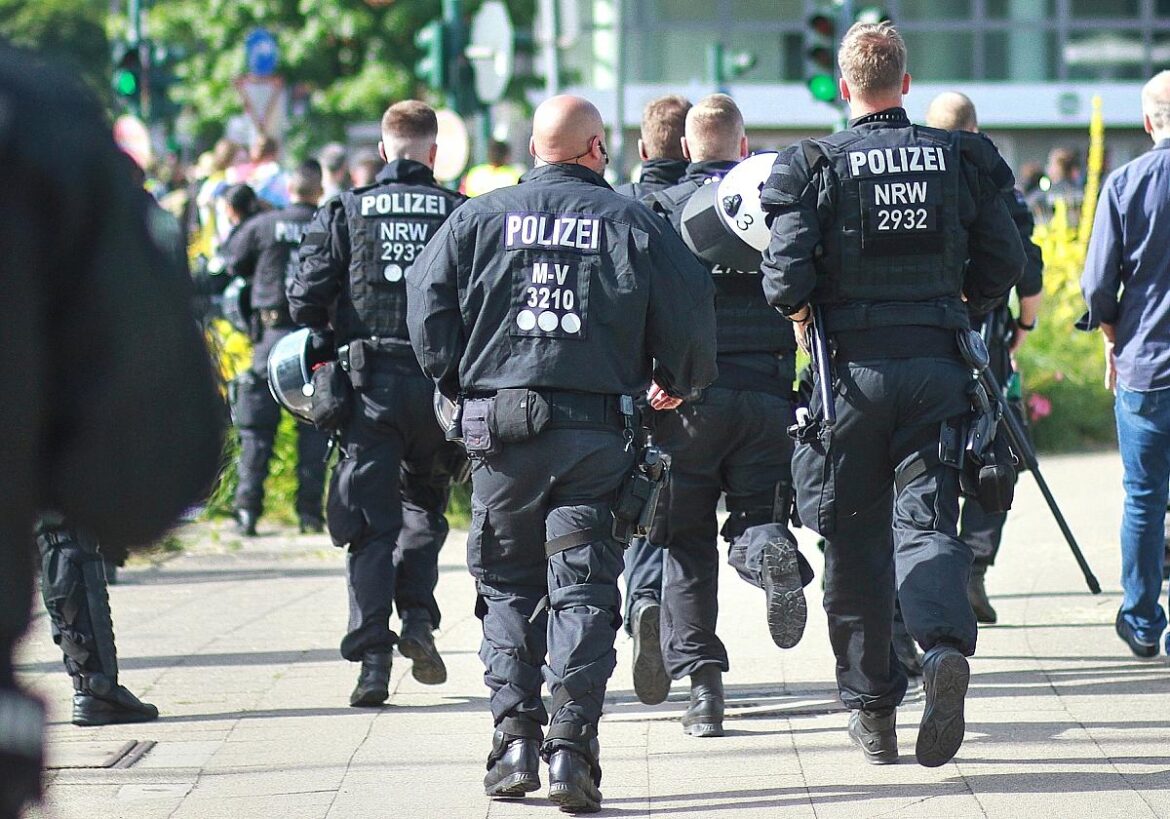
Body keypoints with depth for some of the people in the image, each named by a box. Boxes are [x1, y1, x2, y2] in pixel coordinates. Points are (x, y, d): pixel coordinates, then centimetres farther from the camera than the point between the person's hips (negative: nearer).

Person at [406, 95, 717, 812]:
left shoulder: (481, 218, 5)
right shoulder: (632, 223, 2)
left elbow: (428, 308, 2)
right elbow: (691, 316, 2)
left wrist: (459, 384, 17)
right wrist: (677, 383, 21)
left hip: (502, 426, 1)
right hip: (598, 428, -1)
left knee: (507, 585, 12)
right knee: (583, 588, 2)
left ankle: (516, 738, 3)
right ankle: (572, 745, -9)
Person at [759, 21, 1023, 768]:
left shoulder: (813, 167, -5)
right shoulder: (963, 159, 2)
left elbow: (786, 273, -13)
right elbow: (1006, 262, 3)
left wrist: (800, 311, 8)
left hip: (852, 366, -1)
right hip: (937, 363, 1)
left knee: (856, 539, 9)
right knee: (926, 520, 2)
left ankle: (872, 706, 14)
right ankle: (946, 645, -28)